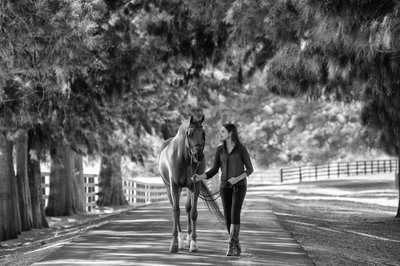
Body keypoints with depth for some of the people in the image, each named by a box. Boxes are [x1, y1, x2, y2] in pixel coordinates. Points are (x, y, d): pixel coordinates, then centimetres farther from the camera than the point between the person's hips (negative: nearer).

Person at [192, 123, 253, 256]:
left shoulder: (242, 148, -6)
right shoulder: (220, 149, 6)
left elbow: (250, 169, -1)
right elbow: (214, 170, 6)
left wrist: (237, 178, -19)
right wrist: (200, 177, -12)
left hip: (239, 185, -4)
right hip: (225, 186, 4)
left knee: (235, 214, -21)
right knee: (228, 218, 1)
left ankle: (231, 245, -21)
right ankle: (236, 247, 16)